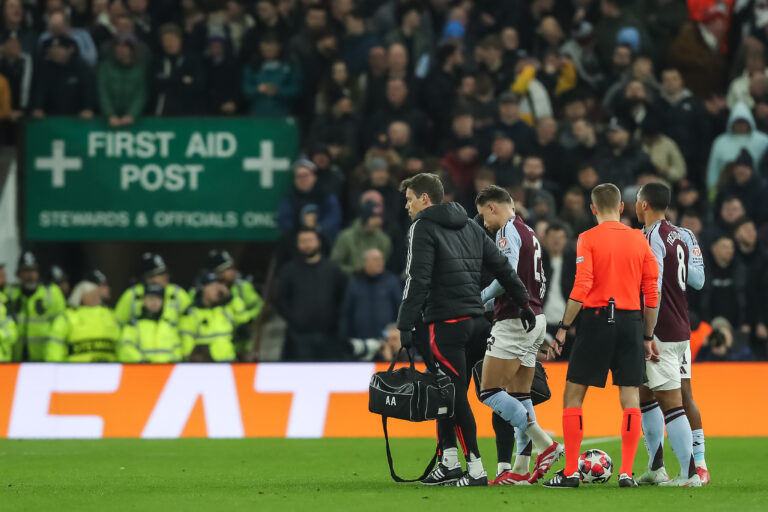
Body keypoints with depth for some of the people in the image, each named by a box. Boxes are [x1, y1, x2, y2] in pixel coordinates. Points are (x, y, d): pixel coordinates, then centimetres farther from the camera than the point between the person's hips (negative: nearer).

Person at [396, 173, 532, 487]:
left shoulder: (423, 228, -6)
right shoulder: (469, 226, 17)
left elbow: (417, 280, -14)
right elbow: (501, 266, 15)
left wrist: (405, 326, -16)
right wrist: (524, 303, 19)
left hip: (446, 323, -8)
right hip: (475, 319, 8)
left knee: (456, 396, -6)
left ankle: (475, 470, -8)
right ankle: (449, 463, 15)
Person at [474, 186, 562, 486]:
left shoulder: (507, 230, -9)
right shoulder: (528, 234, 19)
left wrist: (481, 298, -8)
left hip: (513, 322, -10)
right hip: (535, 318, 10)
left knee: (490, 392, -10)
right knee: (519, 397, 10)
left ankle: (546, 444, -16)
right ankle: (521, 469, 7)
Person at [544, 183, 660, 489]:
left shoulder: (588, 239, -4)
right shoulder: (639, 240, 7)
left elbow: (581, 288, -12)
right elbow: (652, 293, 6)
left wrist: (563, 328, -8)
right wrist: (648, 337, 14)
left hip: (597, 319, -3)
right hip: (631, 322, 3)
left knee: (573, 395, 6)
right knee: (630, 398, 5)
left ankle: (570, 472, 2)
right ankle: (627, 472, -1)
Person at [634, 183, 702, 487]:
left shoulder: (653, 237, -14)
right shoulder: (676, 237, 14)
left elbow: (653, 288, -19)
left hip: (662, 335, -10)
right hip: (680, 330, 10)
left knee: (670, 403, -8)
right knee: (643, 395, 18)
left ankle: (689, 474, -10)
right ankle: (656, 469, 20)